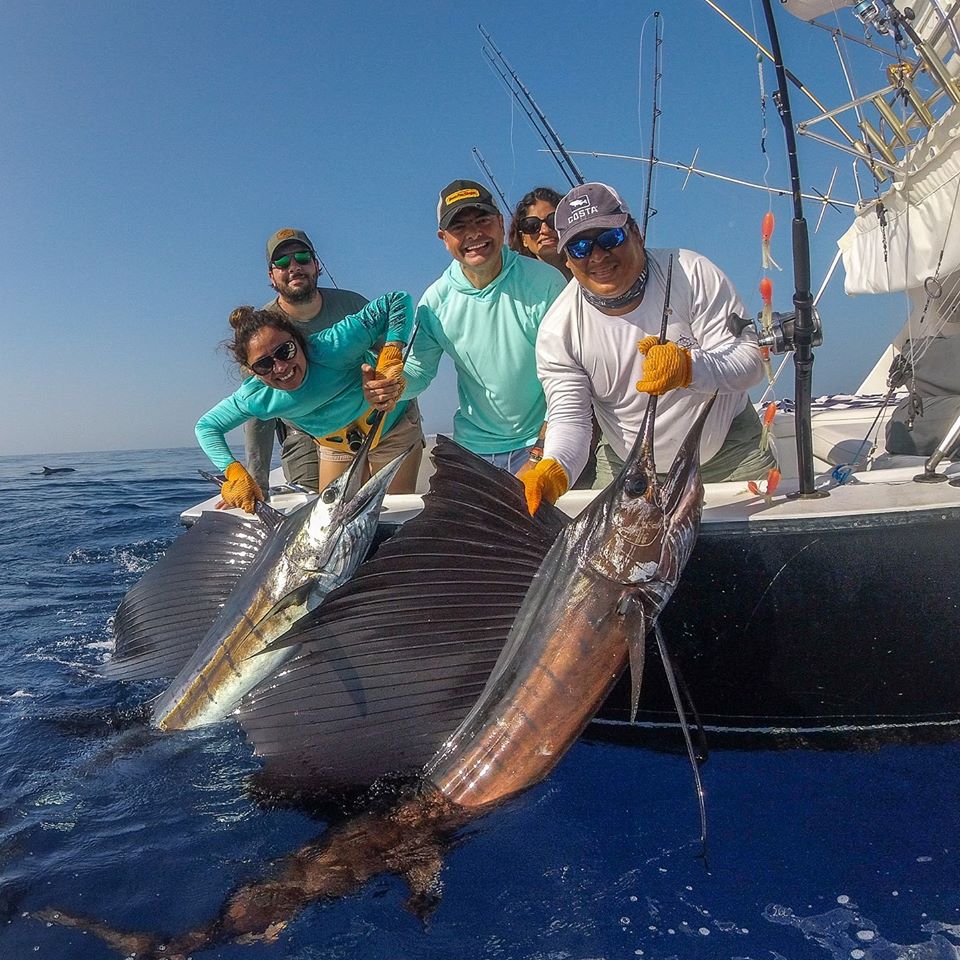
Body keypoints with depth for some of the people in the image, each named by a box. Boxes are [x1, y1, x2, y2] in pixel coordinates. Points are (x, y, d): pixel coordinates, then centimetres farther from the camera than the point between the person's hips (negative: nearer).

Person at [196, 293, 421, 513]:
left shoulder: (332, 347, -41)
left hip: (394, 431, -3)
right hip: (336, 446, 3)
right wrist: (236, 473, -25)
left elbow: (399, 301, -39)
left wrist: (390, 357, -51)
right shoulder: (255, 398, -26)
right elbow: (207, 426, -10)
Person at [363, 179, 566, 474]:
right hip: (473, 446, 3)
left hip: (538, 442, -3)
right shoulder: (436, 299, -3)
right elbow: (419, 369, 3)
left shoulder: (544, 282, -14)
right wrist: (394, 384, -20)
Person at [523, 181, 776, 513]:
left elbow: (751, 360, -18)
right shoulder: (558, 330, -14)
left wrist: (689, 367, -39)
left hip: (729, 449, 0)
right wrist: (553, 470, -36)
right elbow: (570, 418, -14)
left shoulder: (691, 273, -17)